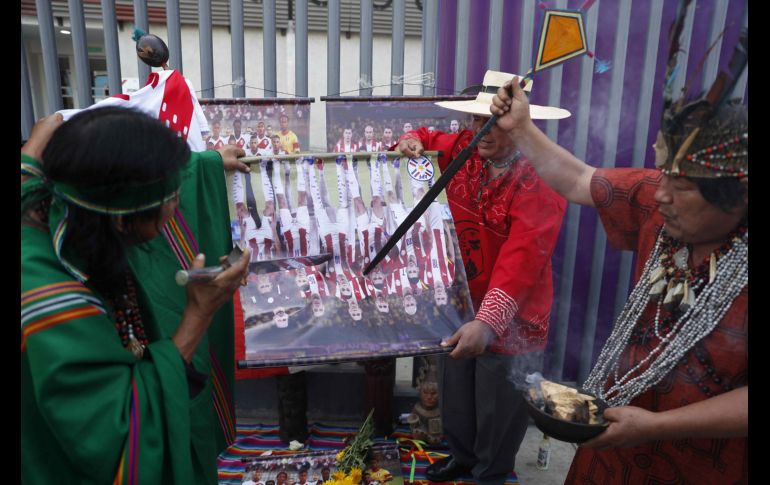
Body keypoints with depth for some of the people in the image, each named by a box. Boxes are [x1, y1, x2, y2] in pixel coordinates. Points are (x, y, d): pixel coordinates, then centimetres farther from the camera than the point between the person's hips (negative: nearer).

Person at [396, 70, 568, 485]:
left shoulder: (539, 183, -24)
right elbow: (428, 138, 18)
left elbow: (521, 261, -33)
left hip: (508, 316, -6)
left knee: (498, 405, 13)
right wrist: (412, 141, -7)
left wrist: (488, 321, -43)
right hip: (462, 302, 7)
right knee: (456, 388, 24)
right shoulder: (464, 151, -2)